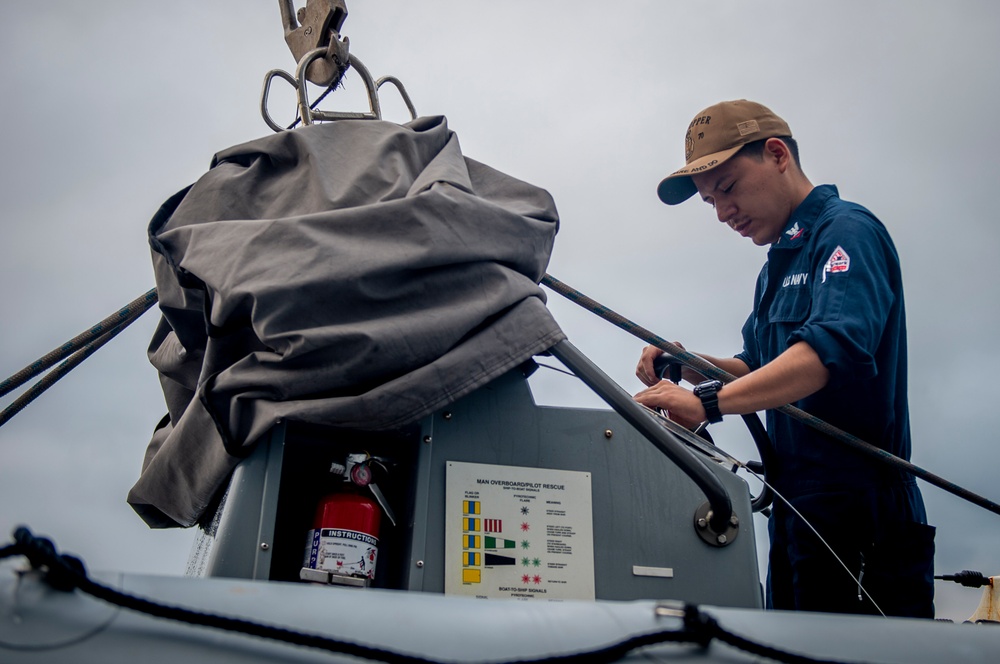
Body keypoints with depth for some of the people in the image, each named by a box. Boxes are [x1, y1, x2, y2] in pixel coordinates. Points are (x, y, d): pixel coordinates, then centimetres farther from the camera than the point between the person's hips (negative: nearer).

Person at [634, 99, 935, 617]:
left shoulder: (847, 231, -10)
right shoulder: (779, 263, 20)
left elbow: (835, 347, -29)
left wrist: (707, 402, -38)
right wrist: (690, 367, 3)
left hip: (859, 520, -9)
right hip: (796, 516, 9)